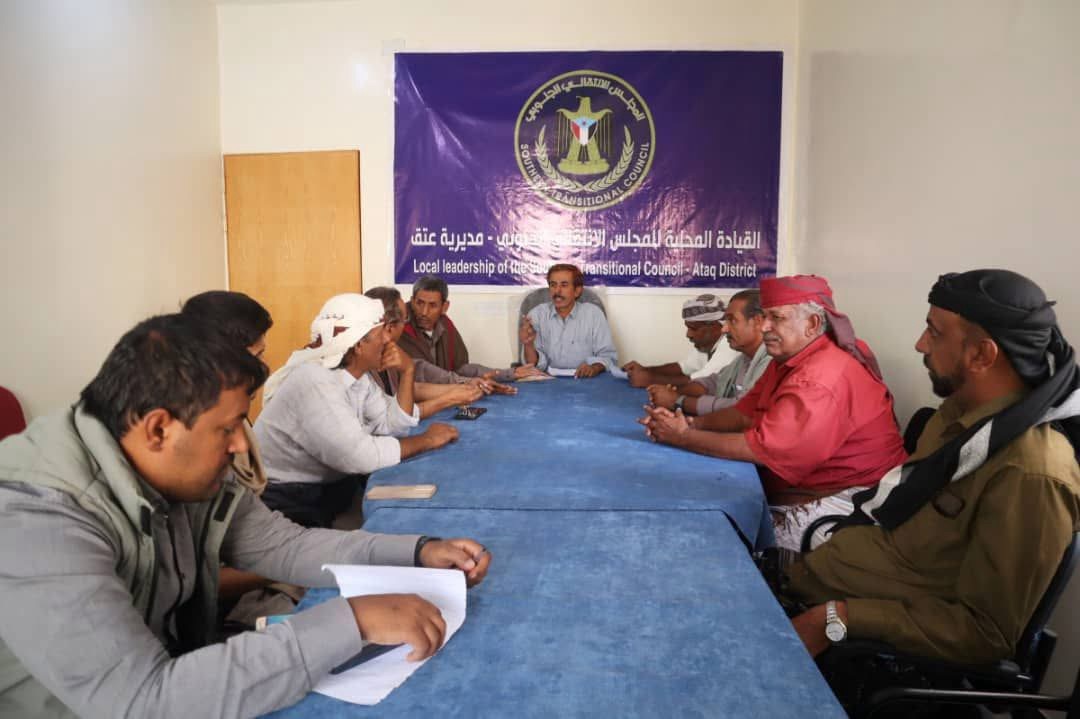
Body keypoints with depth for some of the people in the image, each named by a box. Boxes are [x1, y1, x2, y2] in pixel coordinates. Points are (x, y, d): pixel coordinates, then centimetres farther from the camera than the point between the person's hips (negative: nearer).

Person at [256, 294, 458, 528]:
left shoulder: (356, 373, 3)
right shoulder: (314, 382, -26)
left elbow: (393, 426, 1)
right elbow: (358, 455, -31)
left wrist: (407, 371, -10)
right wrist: (425, 440, -19)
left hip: (331, 487, 9)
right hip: (286, 503, -9)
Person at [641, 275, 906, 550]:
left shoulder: (822, 378, -25)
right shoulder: (787, 359, 9)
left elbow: (763, 448, -28)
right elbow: (745, 414, 8)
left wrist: (684, 437, -19)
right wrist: (690, 423, -9)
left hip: (841, 499, -9)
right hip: (795, 489, 9)